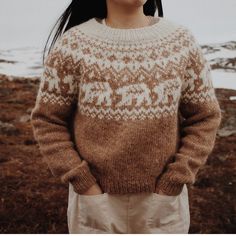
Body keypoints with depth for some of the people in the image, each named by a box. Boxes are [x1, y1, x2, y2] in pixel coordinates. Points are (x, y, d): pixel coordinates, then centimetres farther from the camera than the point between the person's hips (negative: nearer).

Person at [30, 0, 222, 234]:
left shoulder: (182, 41, -5)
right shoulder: (72, 45, -9)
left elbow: (205, 117, -1)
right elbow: (47, 120, -4)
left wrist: (172, 185, -7)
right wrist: (83, 185, -10)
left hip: (163, 198, 2)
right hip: (96, 198, -1)